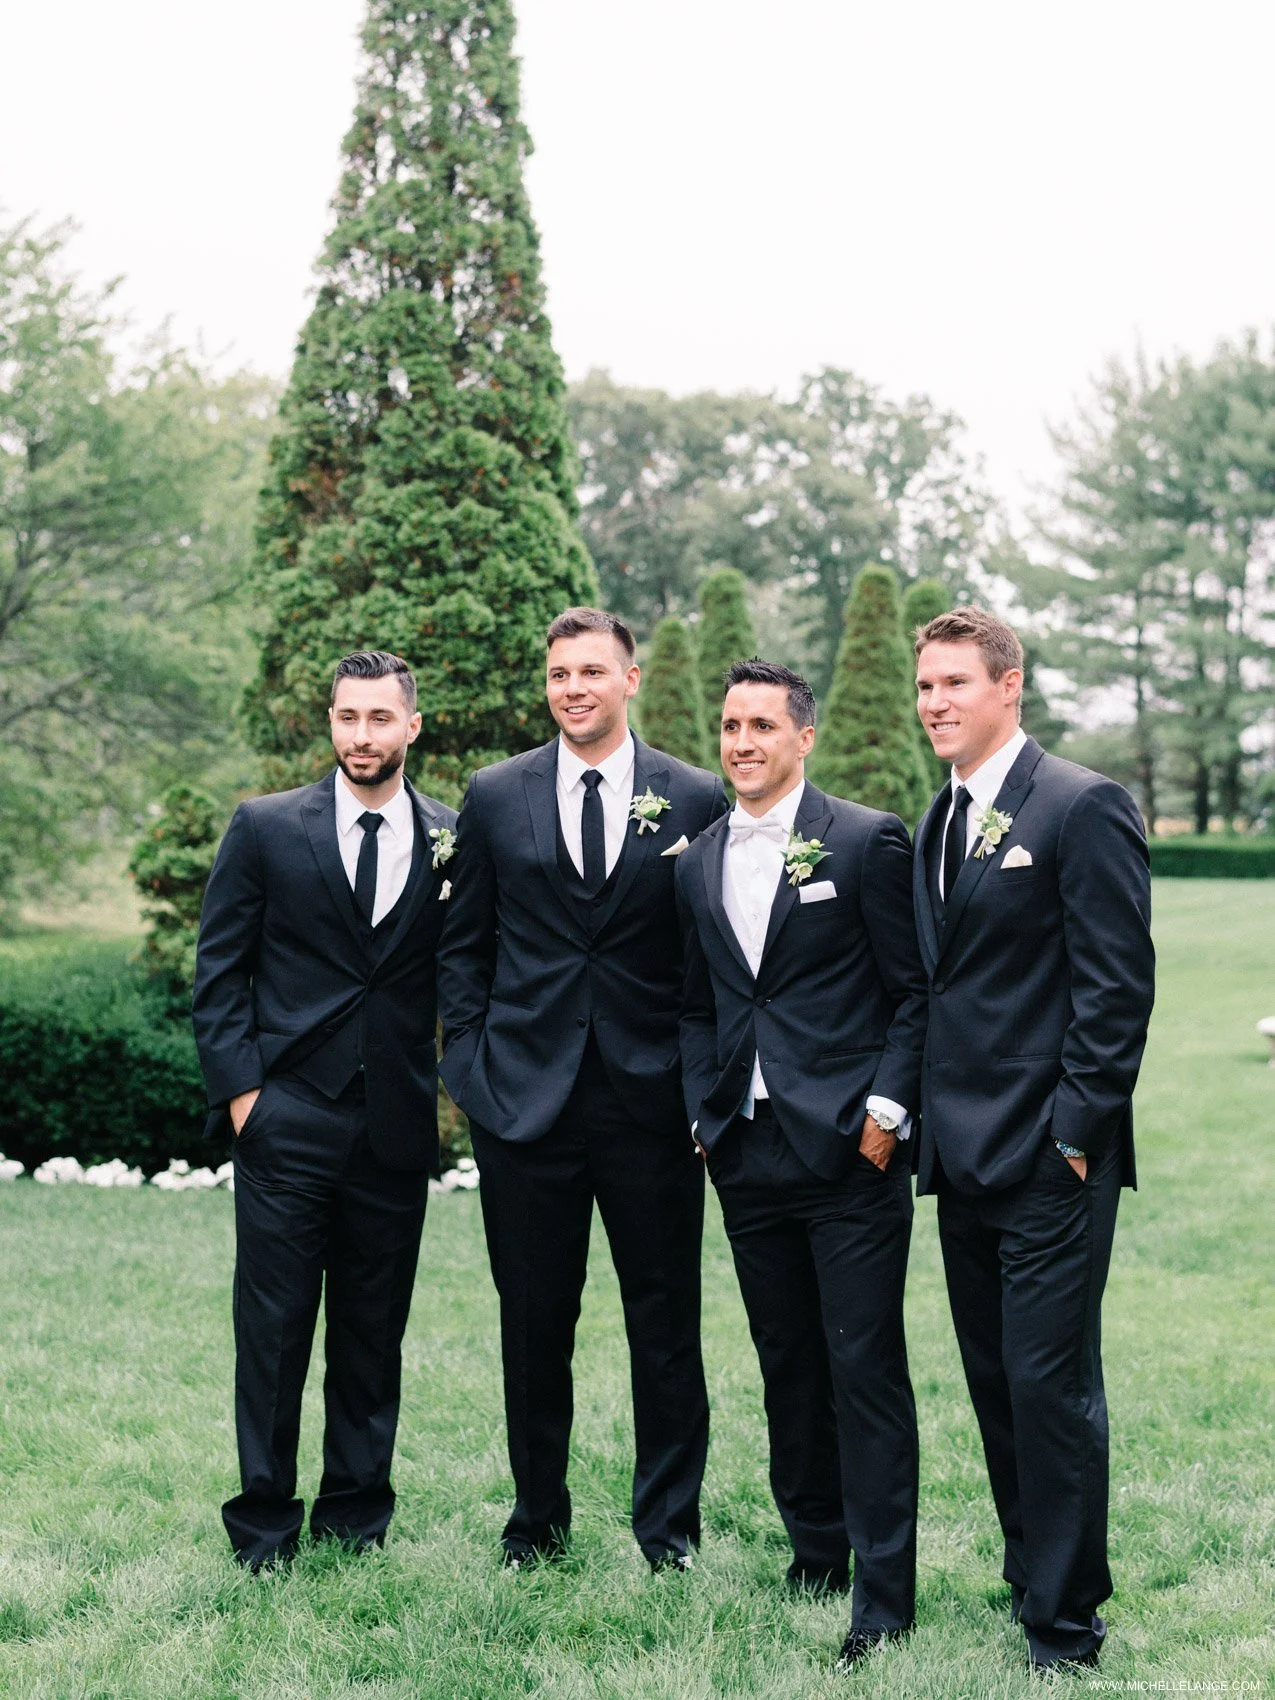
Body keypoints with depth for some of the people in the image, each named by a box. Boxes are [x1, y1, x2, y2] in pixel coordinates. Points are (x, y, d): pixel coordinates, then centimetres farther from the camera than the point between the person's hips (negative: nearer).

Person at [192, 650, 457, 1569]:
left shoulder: (453, 840, 4)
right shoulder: (265, 828, 2)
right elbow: (219, 970, 3)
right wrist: (240, 1087, -5)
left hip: (396, 1127, 1)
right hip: (288, 1119, -1)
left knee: (375, 1332, 10)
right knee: (274, 1329, 3)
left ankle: (357, 1512, 24)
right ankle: (264, 1525, 16)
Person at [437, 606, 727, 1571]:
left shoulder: (698, 801, 2)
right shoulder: (496, 797, 6)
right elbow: (464, 947, 10)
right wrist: (472, 1065, 1)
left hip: (653, 1100, -1)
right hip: (525, 1096, 1)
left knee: (667, 1326, 5)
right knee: (534, 1323, 9)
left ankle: (669, 1524, 19)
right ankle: (539, 1518, 24)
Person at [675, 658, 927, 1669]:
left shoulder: (867, 841, -3)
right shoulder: (698, 864, 13)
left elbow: (913, 993, -3)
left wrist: (888, 1110, -11)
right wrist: (704, 1111, 8)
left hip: (850, 1149, -5)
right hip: (750, 1155, 5)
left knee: (865, 1368, -4)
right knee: (787, 1362, 13)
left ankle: (883, 1595, 3)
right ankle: (815, 1546, 27)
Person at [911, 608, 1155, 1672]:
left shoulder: (1083, 807, -10)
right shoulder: (940, 823, 14)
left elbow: (1118, 983, -13)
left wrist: (1075, 1131, -16)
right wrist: (934, 1121, 12)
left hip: (1049, 1158, -8)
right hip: (966, 1153, 8)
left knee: (1051, 1387, -4)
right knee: (996, 1385, 14)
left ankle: (1066, 1623, 8)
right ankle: (1033, 1575, 28)